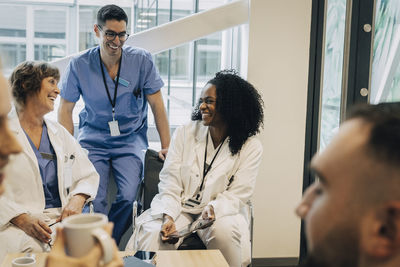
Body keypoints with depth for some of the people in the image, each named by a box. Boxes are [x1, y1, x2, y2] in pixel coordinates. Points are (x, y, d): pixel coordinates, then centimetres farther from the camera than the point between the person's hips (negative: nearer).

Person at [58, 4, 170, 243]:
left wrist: (167, 146, -4)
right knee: (93, 201, -19)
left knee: (129, 197, -21)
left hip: (131, 140, 0)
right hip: (93, 141, 0)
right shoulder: (79, 65, -3)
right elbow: (66, 110, 5)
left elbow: (157, 104, 0)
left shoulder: (142, 60, -4)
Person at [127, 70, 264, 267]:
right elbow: (169, 183, -2)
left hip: (220, 211, -1)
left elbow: (238, 195, -6)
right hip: (178, 207, 1)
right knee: (153, 233, -29)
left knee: (224, 232, -34)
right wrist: (168, 217, -19)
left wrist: (214, 208, -28)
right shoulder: (184, 133, 2)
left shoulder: (250, 147, -3)